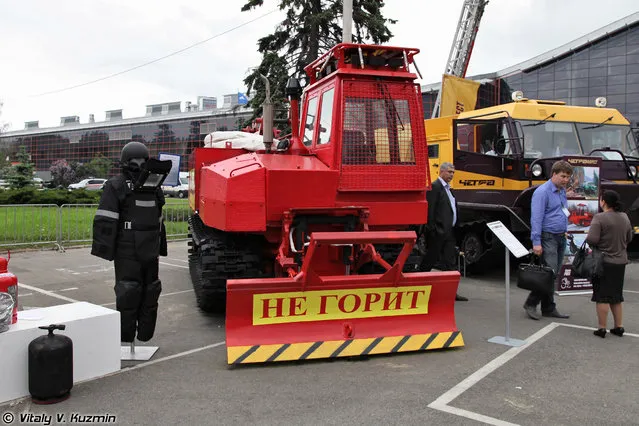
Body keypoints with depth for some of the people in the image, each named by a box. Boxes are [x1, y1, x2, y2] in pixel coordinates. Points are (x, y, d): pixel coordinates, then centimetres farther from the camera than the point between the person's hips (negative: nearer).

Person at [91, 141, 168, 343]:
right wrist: (105, 248, -17)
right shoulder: (116, 186, -5)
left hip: (150, 251, 6)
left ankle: (145, 337, 22)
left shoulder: (153, 186, 15)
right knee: (128, 294, -4)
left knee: (149, 294, 10)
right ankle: (125, 340, 6)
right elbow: (104, 220, -11)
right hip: (127, 251, -6)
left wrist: (159, 246, 21)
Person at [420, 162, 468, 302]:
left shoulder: (447, 188, 19)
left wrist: (452, 228, 15)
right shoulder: (435, 187, -11)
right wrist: (432, 229, -20)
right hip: (438, 232, -9)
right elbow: (430, 210, -17)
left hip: (449, 231, 9)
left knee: (449, 262, 7)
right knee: (430, 260, 0)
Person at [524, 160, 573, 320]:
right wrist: (536, 242, -22)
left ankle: (549, 309, 15)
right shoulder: (542, 192, -13)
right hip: (548, 237, -8)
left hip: (561, 237, 8)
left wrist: (565, 232, 14)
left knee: (554, 274, 9)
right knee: (549, 272, -13)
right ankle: (531, 303, -1)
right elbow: (536, 218, -18)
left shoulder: (562, 191, 14)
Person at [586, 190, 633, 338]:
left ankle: (602, 328, 5)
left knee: (602, 297, 1)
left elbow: (591, 239, -23)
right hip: (620, 262, 6)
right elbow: (629, 238, 14)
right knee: (616, 296, 17)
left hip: (604, 262, -6)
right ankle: (619, 326, 22)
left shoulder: (599, 218, -17)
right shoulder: (624, 217, 5)